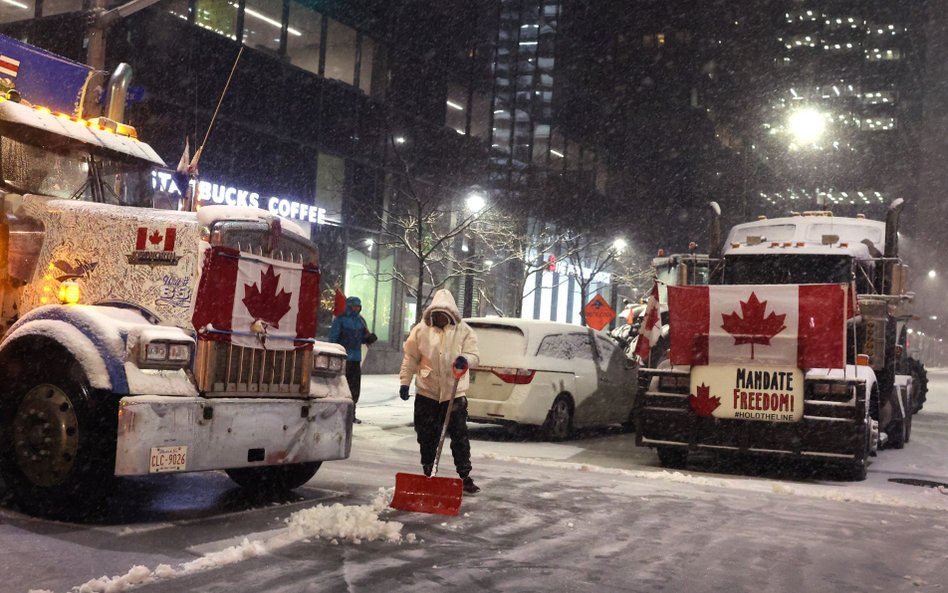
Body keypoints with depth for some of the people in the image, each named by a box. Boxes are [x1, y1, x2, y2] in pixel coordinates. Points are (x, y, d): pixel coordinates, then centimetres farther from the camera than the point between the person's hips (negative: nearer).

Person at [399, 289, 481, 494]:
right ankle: (428, 474, 21)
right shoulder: (421, 330, 0)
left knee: (460, 436, -1)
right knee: (427, 437, 8)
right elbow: (410, 359, 4)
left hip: (454, 393, -1)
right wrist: (405, 382, -1)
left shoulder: (464, 331, -1)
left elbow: (473, 355, -6)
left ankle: (465, 476, 6)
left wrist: (465, 360, -29)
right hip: (426, 393, 1)